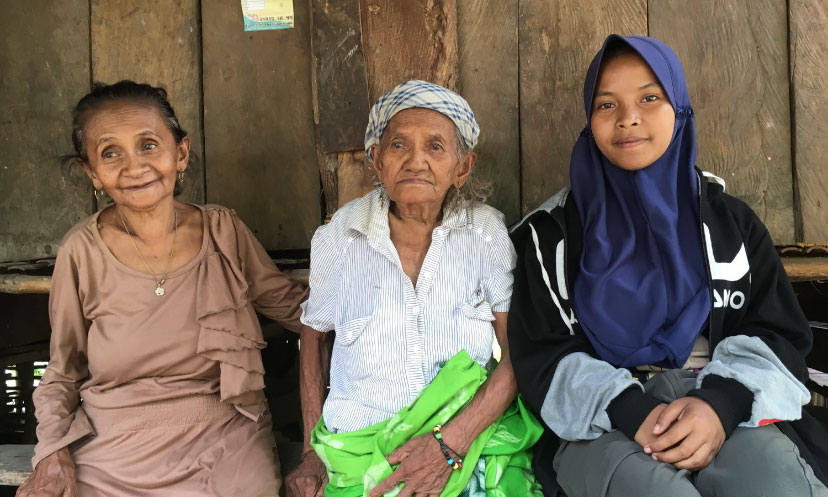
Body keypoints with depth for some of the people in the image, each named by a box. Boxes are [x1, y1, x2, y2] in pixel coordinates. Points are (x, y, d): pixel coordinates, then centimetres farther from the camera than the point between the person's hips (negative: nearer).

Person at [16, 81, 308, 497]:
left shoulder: (224, 231, -3)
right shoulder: (82, 253, -6)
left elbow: (290, 304, 8)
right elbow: (62, 375, 4)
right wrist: (53, 454, -8)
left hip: (226, 445, 1)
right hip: (112, 455, 0)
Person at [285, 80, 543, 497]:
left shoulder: (486, 231, -3)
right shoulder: (338, 237, -1)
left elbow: (520, 353, -5)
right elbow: (314, 333, 12)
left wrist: (449, 443, -16)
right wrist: (314, 450, 5)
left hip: (475, 436, -1)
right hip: (362, 450, 1)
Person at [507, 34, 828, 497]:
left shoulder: (729, 219, 13)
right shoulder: (553, 232, 7)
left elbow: (779, 333, 7)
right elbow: (540, 356, 1)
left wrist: (722, 403, -15)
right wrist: (629, 411, -18)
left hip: (725, 410, 2)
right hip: (602, 423, -1)